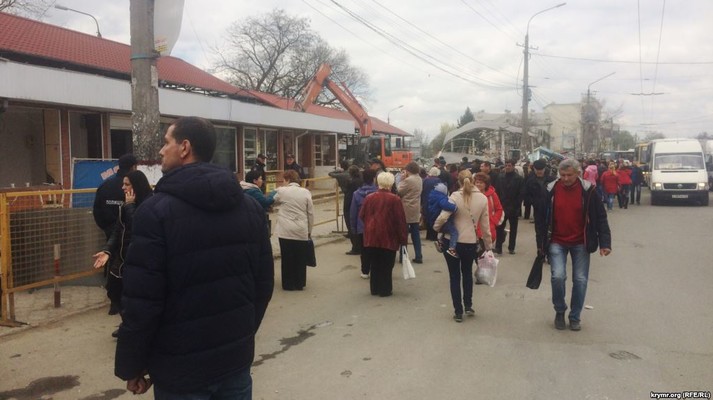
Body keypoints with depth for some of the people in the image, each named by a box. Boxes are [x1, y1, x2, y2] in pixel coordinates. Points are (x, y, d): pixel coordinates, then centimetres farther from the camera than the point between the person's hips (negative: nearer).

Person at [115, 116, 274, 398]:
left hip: (181, 367, -4)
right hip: (236, 357, 5)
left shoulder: (157, 210, -17)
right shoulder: (249, 206, 1)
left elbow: (141, 301, -17)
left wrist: (131, 365, -3)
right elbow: (264, 281, 6)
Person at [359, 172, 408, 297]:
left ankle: (375, 289, 22)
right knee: (386, 265, 7)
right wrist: (403, 239, -3)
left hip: (371, 236, 4)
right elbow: (400, 220, -9)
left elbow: (362, 216, 7)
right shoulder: (394, 199, -10)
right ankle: (385, 290, 12)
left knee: (374, 264, 14)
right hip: (388, 237, -3)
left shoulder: (369, 198, 1)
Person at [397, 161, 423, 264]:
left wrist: (402, 179, -4)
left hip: (406, 210, -7)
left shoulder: (408, 180, -17)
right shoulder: (419, 179, 10)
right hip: (415, 210, 8)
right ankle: (418, 256, 9)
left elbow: (399, 192, -12)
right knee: (415, 233, 9)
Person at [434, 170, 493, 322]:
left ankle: (458, 311, 12)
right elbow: (485, 225, 2)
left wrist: (436, 227, -3)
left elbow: (443, 217, -24)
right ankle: (468, 306, 27)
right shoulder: (482, 198, -3)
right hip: (471, 242, 3)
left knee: (455, 276, 10)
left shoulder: (455, 196, -14)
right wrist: (488, 245, 11)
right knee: (467, 273, 26)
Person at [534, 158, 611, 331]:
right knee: (558, 276, -11)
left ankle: (575, 317, 21)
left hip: (580, 243, 0)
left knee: (580, 280, 4)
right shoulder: (551, 190, -7)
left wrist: (605, 243, -10)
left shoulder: (587, 190, -9)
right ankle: (559, 311, 14)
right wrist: (541, 243, 1)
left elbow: (600, 217, -4)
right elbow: (540, 218, 1)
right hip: (557, 242, 0)